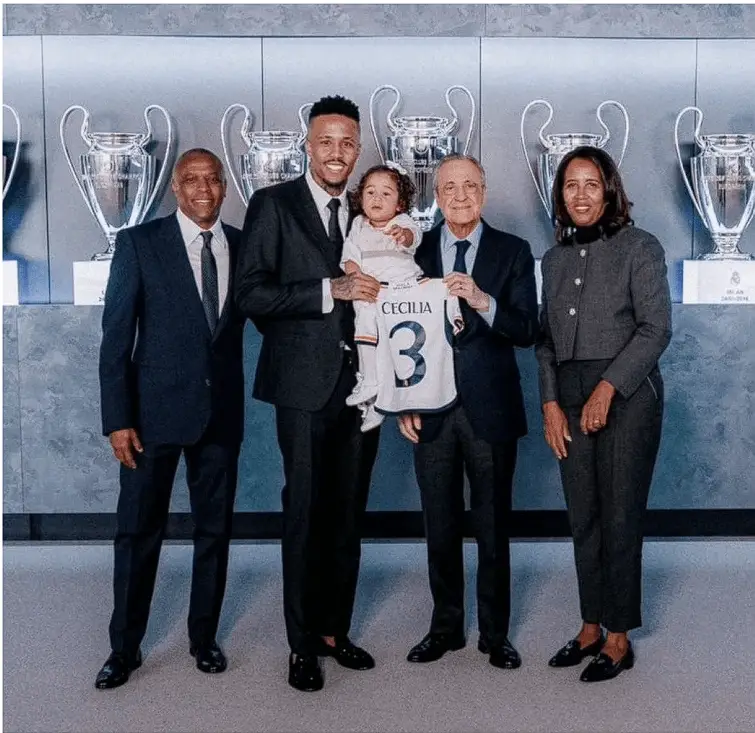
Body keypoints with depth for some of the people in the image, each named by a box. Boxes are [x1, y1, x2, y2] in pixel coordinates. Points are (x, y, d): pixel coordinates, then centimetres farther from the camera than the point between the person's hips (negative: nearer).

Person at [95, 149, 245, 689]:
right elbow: (116, 336, -6)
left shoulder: (245, 247, 5)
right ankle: (125, 649, 21)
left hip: (222, 411, 3)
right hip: (156, 410, -3)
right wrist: (117, 419, -11)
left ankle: (204, 637, 28)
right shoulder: (139, 243, -4)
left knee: (215, 529, 12)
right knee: (139, 532, 5)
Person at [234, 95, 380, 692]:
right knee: (305, 514, 1)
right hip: (306, 383, -4)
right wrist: (330, 290, -17)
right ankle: (303, 644, 14)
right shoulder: (274, 204, -1)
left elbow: (389, 286, 18)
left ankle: (334, 630, 26)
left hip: (362, 381, 5)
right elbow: (250, 292, -11)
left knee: (348, 514, 12)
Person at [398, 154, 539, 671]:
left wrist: (483, 302, -22)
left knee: (493, 528, 8)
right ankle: (446, 628, 25)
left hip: (491, 410, -1)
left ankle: (495, 633, 22)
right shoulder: (415, 250, 6)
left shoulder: (513, 251, 2)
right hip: (431, 411, 1)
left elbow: (527, 332, -6)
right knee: (441, 529, 10)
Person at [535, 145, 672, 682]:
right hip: (570, 400, 5)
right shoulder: (555, 258, 14)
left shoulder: (640, 248, -2)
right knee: (583, 518, 9)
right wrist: (551, 402, 2)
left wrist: (607, 388, -16)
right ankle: (591, 628, 21)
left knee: (620, 518, 0)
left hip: (626, 396, -5)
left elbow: (656, 328, -9)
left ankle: (619, 639, 12)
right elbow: (546, 337, 12)